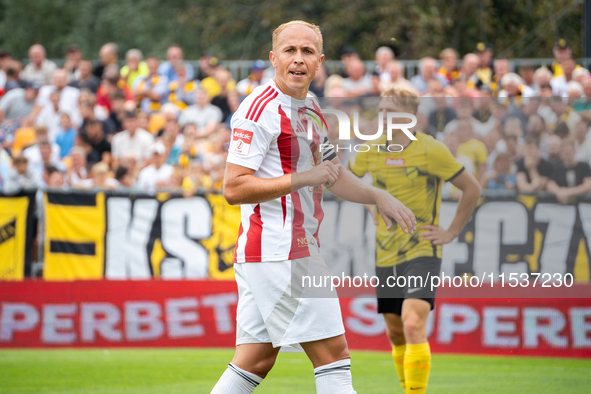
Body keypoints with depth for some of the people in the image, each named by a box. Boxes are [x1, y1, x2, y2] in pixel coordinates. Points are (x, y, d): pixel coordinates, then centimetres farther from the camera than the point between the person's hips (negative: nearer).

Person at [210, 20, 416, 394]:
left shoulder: (311, 109, 18)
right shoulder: (262, 108, -13)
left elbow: (332, 175, 28)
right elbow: (234, 188, -18)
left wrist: (379, 196, 13)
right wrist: (303, 179, -19)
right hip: (277, 250, -10)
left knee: (255, 362, 10)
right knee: (333, 353, -8)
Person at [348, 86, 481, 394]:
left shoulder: (430, 151, -11)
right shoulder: (372, 151, 3)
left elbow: (472, 189, -3)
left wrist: (451, 233, -4)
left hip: (422, 253, -5)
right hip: (385, 255, 5)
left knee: (413, 325, -22)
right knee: (395, 334, 11)